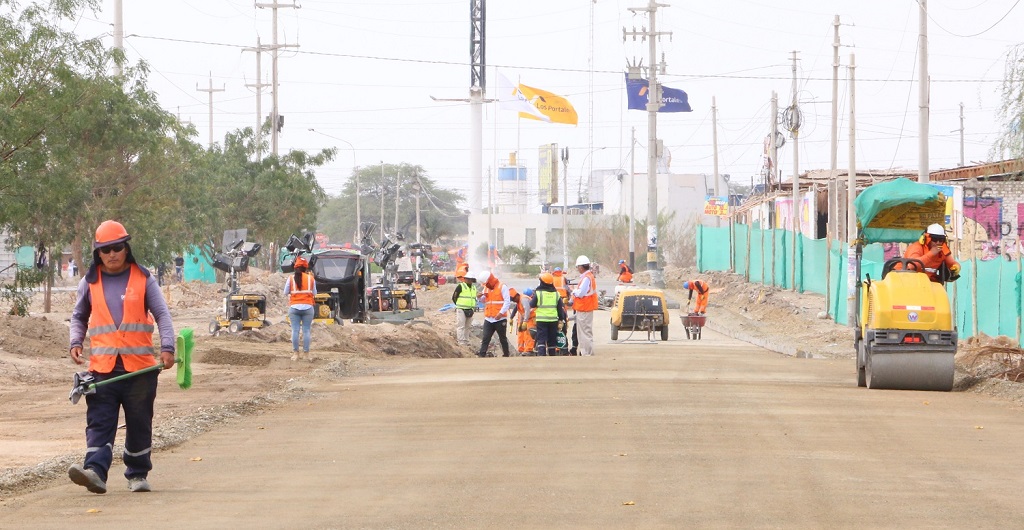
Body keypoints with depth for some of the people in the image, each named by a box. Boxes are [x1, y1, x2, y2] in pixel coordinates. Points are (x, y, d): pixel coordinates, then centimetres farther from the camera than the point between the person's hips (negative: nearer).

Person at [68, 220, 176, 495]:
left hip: (140, 366, -1)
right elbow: (79, 317, 21)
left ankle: (137, 474, 18)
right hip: (102, 366, 1)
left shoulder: (143, 279, 5)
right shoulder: (90, 282, 10)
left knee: (139, 424, 7)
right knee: (99, 423, -10)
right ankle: (95, 471, -22)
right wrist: (76, 343, 3)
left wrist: (167, 348, -9)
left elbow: (162, 314, 4)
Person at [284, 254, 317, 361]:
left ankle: (295, 353, 1)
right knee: (306, 330, 3)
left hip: (294, 307, 0)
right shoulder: (311, 278, 1)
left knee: (295, 330, 2)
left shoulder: (291, 278, 1)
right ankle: (306, 353, 3)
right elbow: (314, 294, 7)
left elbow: (286, 293, 6)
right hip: (307, 307, 0)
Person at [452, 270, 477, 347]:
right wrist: (459, 306, -2)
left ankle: (466, 341, 19)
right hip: (461, 310, -7)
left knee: (467, 327, 12)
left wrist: (473, 308, 12)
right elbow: (454, 297, -4)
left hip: (470, 311, 7)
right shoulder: (460, 286, -7)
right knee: (461, 326, -8)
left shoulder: (474, 288, 14)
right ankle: (461, 342, -11)